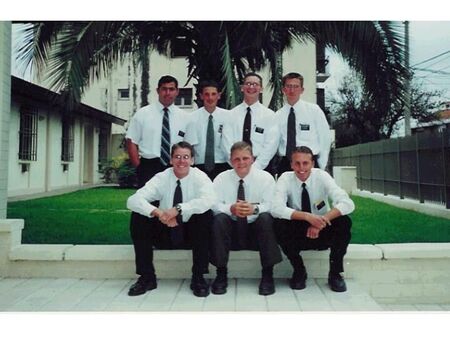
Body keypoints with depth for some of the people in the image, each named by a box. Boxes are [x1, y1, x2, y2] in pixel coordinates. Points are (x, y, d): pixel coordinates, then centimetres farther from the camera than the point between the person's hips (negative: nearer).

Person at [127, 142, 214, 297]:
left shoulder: (199, 177, -11)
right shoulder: (161, 178, -7)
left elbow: (208, 200, -33)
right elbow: (133, 200, -19)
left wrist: (178, 208, -41)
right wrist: (157, 212, -36)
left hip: (192, 233, -2)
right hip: (165, 232, 2)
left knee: (206, 214, -30)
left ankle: (198, 277, -18)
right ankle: (146, 277, -8)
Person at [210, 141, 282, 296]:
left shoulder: (265, 177, -3)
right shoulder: (221, 179, -1)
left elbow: (272, 205, -13)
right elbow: (214, 205, -11)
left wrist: (255, 208, -34)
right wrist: (231, 209, -32)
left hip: (256, 230, -1)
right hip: (231, 229, 1)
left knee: (266, 218, -31)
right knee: (219, 219, -29)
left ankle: (267, 275, -18)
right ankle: (221, 274, -15)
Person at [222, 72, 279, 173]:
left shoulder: (269, 115, 2)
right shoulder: (231, 114, 5)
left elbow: (271, 145, -6)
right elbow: (228, 142, -2)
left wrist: (255, 167, -15)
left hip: (261, 167, -1)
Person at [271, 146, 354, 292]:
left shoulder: (321, 176, -12)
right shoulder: (285, 178, -13)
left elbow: (348, 204, -24)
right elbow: (276, 209, -29)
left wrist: (322, 220, -38)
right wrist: (307, 216, -42)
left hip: (324, 233, 1)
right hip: (297, 234, 0)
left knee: (344, 222, -28)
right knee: (279, 224, -30)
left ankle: (335, 272, -8)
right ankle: (299, 271, -8)